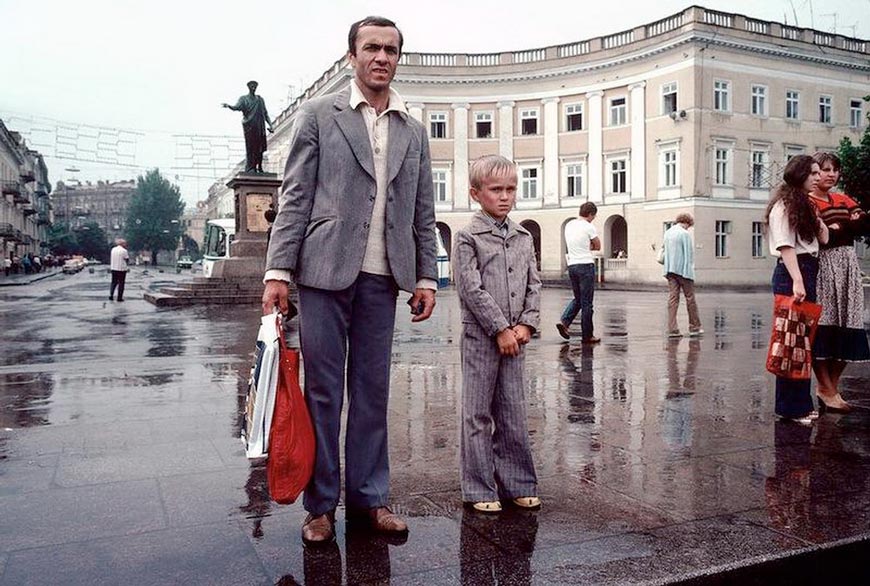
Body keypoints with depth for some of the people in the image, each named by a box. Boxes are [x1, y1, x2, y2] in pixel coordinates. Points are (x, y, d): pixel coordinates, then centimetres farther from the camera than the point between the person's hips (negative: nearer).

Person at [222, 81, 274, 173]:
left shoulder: (260, 99, 21)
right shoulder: (244, 99, 8)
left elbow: (265, 113, 22)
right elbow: (238, 107, -10)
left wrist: (270, 125, 13)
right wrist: (229, 106, -31)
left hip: (260, 127, 4)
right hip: (249, 126, -4)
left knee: (260, 148, 1)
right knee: (250, 148, -10)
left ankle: (259, 167, 11)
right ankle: (249, 169, -11)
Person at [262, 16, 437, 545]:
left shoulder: (414, 131, 15)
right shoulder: (319, 115, 4)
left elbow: (423, 211, 14)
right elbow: (295, 197, -1)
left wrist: (426, 276, 6)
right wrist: (279, 270, -9)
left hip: (382, 277, 3)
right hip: (326, 269, -3)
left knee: (373, 390, 9)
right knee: (322, 390, 3)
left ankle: (370, 496, 20)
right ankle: (321, 503, 14)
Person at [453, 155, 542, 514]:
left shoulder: (523, 238, 11)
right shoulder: (468, 237, -5)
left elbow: (534, 285, 9)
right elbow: (472, 289, -11)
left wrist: (525, 324, -4)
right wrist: (500, 329, -13)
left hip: (514, 336, 5)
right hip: (480, 336, -5)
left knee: (513, 413, 11)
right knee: (478, 414, 3)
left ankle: (516, 485, 21)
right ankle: (480, 490, 13)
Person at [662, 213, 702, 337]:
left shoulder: (667, 232, 11)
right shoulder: (685, 234, -10)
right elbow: (690, 252, -9)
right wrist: (690, 267, 3)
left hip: (670, 270, 6)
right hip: (683, 269, -6)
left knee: (672, 298, 3)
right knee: (690, 298, 6)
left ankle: (672, 329, -1)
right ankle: (694, 328, 14)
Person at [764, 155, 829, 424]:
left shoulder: (804, 205, 22)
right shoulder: (783, 205, -5)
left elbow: (824, 238, 16)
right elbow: (785, 246, -15)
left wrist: (815, 213, 9)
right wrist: (797, 281, -22)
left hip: (808, 271, 9)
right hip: (791, 273, -9)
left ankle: (802, 402, 15)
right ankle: (790, 406, -2)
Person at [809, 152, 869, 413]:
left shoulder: (844, 200, 18)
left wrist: (838, 227, -11)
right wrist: (848, 227, -7)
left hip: (848, 268, 6)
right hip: (822, 268, -6)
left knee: (847, 331, 3)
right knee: (823, 328, -6)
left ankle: (831, 387, 15)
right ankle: (827, 389, 5)